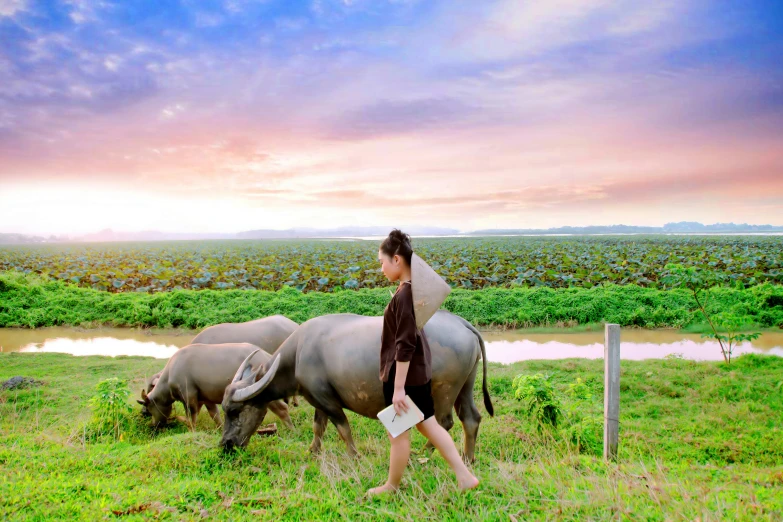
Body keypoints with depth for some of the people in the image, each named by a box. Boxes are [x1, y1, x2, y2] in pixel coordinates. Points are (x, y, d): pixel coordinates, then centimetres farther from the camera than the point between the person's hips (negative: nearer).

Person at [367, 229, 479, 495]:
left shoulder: (403, 295, -24)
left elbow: (405, 346, -23)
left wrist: (398, 388, -19)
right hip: (420, 370, 9)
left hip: (403, 374, -9)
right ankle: (464, 476, 23)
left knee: (398, 433, 10)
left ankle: (392, 486, 30)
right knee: (428, 424, 20)